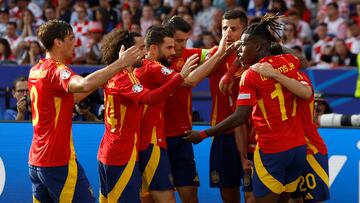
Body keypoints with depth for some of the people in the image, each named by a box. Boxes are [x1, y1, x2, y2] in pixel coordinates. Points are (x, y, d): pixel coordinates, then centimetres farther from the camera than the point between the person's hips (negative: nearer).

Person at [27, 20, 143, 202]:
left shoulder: (36, 71, 12)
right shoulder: (56, 70, -15)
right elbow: (84, 85, -36)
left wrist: (99, 82, 15)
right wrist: (120, 63, -34)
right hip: (58, 162, -9)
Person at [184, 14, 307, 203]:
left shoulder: (250, 76, -11)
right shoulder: (288, 61, 6)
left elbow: (239, 117, -17)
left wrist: (202, 134, -11)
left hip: (271, 151, -6)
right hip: (298, 148, 6)